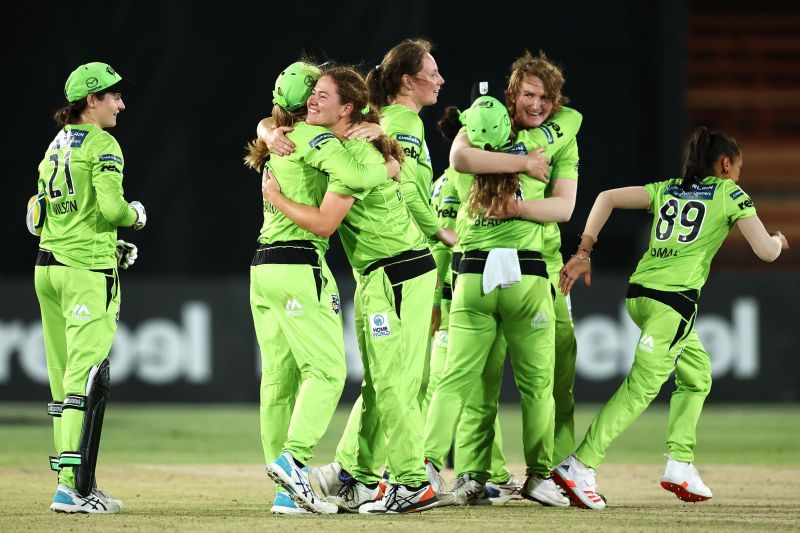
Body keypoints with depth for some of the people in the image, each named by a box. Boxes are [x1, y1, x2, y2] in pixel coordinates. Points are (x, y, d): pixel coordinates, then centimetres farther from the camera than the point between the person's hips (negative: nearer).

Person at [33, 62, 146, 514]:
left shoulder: (55, 147, 16)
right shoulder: (101, 145, -8)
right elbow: (111, 206, -20)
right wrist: (136, 216, 3)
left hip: (47, 268, 8)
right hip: (87, 272, -8)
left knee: (64, 382, 10)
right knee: (88, 379, -11)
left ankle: (73, 486, 12)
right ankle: (75, 487, -17)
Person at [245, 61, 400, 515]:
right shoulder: (316, 138, -7)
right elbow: (352, 175, -22)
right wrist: (386, 169, -3)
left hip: (263, 267, 9)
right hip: (300, 266, -8)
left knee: (280, 376, 6)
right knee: (327, 369, -9)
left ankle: (286, 491, 5)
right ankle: (293, 458, -25)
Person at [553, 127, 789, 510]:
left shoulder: (667, 190, 21)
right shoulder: (730, 194, 7)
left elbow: (607, 198, 10)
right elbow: (766, 252, 4)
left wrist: (584, 252, 7)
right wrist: (778, 240, 28)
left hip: (639, 293, 8)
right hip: (675, 298, -7)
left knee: (697, 374, 22)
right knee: (641, 388, -11)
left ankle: (680, 465, 16)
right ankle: (580, 467, -20)